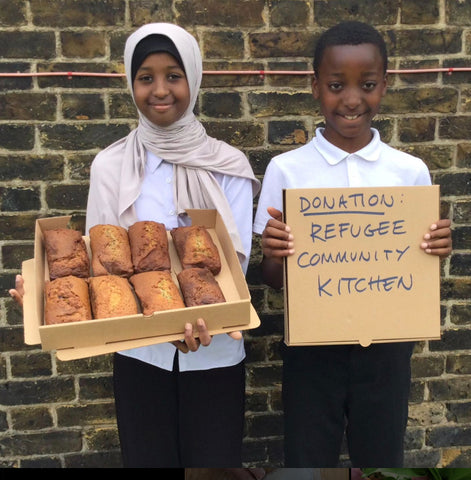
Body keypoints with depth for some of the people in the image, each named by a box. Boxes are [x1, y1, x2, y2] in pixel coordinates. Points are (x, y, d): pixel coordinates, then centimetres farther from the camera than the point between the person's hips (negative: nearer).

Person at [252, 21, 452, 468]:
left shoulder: (411, 172, -2)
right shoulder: (285, 170, -7)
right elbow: (273, 279, -1)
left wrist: (436, 250, -16)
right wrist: (273, 255, -23)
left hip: (385, 348, 2)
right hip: (312, 346, -1)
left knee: (382, 457, 17)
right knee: (308, 459, 14)